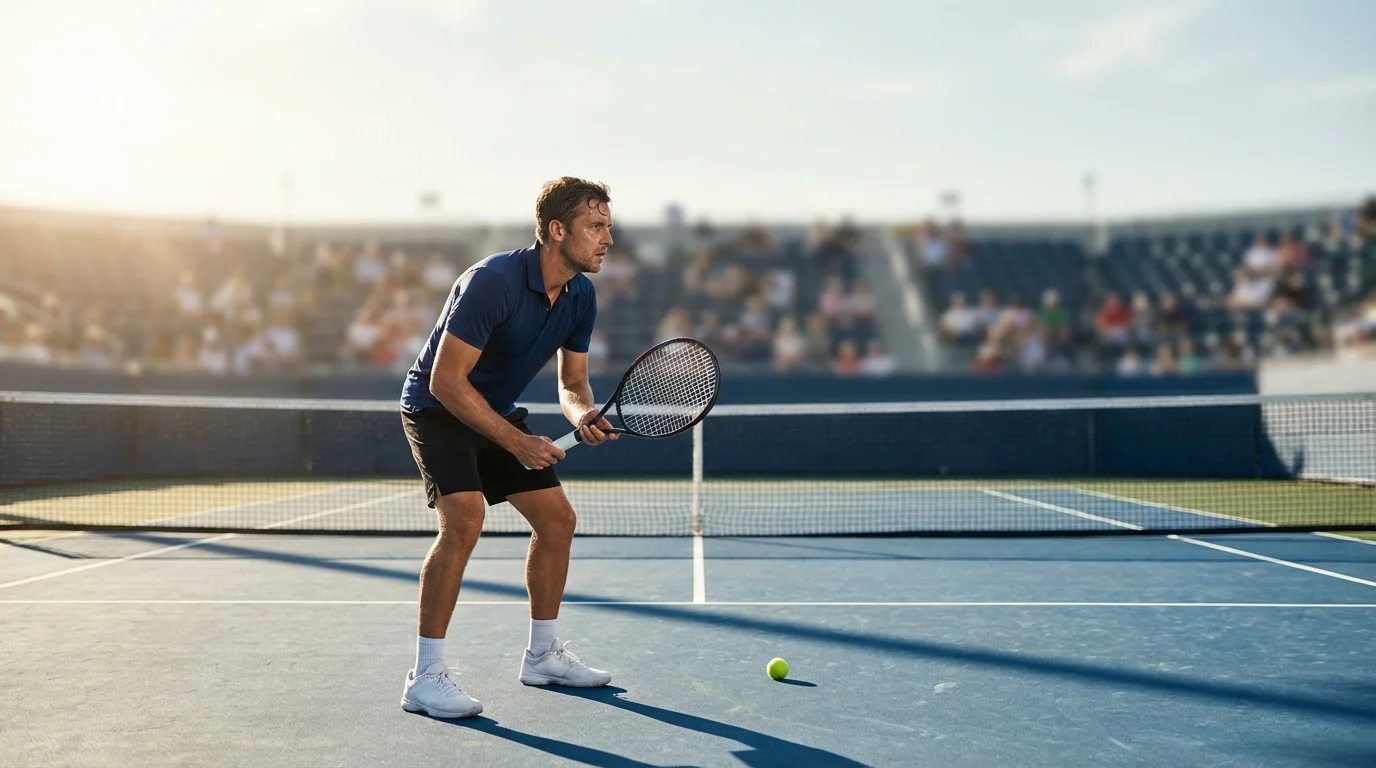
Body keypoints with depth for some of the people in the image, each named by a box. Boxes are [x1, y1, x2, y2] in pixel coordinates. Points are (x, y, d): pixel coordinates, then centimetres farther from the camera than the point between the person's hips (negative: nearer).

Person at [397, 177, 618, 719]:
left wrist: (583, 416, -19)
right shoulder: (494, 282, -30)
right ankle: (425, 678, -19)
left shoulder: (581, 296, -5)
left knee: (557, 519, 6)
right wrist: (516, 442, -28)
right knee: (464, 520, -27)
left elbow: (572, 382, 5)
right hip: (438, 408, -8)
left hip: (498, 412, 8)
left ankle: (543, 655, 22)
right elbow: (446, 381, -29)